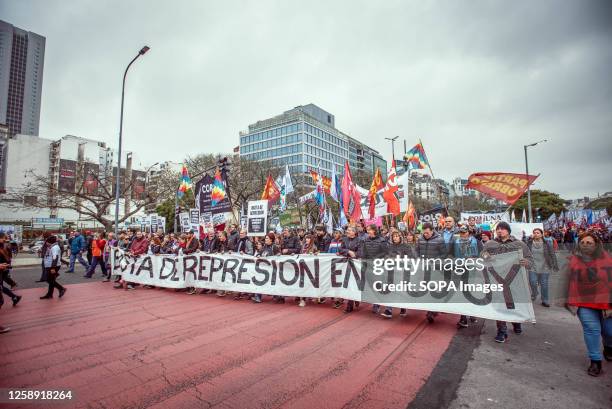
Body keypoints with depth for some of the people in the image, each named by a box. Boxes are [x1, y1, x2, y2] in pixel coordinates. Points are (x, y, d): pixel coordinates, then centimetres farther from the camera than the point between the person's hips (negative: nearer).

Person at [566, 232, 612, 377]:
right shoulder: (574, 259, -1)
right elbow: (572, 282, -2)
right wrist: (573, 302, -4)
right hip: (584, 302, -1)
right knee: (591, 329, -7)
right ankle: (595, 361, 7)